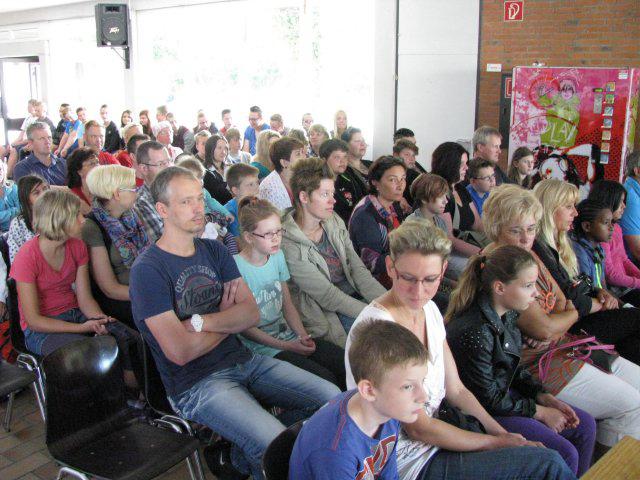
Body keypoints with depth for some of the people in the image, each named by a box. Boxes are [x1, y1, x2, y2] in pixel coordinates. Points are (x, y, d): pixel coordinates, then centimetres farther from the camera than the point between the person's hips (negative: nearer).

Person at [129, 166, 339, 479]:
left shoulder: (214, 251, 9)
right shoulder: (147, 270, -12)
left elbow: (252, 314, -1)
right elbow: (180, 352, -18)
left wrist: (199, 322, -17)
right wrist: (227, 318, -2)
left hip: (243, 360, 7)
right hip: (195, 384, -7)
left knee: (333, 397, -1)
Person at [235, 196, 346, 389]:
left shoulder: (277, 256, 6)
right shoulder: (237, 267, -15)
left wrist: (303, 334, -5)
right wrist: (285, 346, -15)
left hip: (289, 334, 7)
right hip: (261, 347, -6)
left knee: (346, 363, -12)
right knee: (326, 379, -22)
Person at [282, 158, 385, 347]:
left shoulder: (335, 223, 4)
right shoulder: (290, 244, -18)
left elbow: (358, 270, 3)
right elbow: (328, 296, -17)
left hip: (355, 295, 7)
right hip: (329, 315, -7)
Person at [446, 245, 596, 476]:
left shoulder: (507, 314, -2)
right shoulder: (475, 332, -31)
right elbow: (488, 399, -21)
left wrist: (545, 397, 0)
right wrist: (540, 412, -12)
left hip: (504, 393, 9)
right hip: (482, 413, -9)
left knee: (584, 425, 10)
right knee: (564, 453, -14)